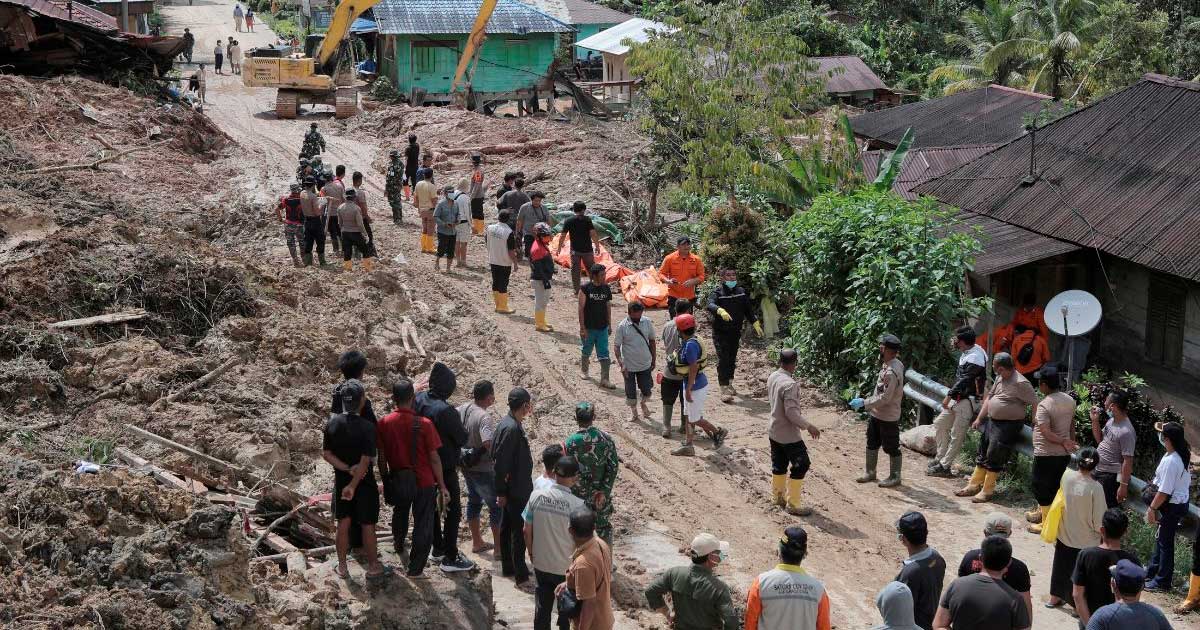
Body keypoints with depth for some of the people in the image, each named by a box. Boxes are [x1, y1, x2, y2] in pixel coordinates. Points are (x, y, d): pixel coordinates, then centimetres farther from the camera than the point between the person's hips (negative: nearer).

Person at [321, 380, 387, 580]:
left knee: (344, 523, 16)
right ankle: (373, 566, 21)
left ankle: (342, 567, 25)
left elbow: (326, 453, -5)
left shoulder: (332, 422, -8)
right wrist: (353, 485, -16)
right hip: (364, 483, -4)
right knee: (367, 525, 9)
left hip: (341, 480, 4)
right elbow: (365, 461, -23)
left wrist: (347, 469, -10)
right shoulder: (367, 427, -22)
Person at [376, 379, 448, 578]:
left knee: (400, 514, 30)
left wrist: (385, 481, 13)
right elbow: (434, 457, -14)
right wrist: (442, 485, -3)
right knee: (423, 525, 8)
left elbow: (381, 457, -2)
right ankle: (415, 569, 12)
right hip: (424, 482, -4)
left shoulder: (384, 423, -10)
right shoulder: (423, 424, -19)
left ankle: (398, 545, 55)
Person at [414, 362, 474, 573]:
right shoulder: (445, 411, -29)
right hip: (445, 469, -8)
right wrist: (460, 426, 2)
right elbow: (463, 439, -18)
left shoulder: (419, 400, -6)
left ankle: (438, 549, 36)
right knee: (453, 512, 4)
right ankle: (450, 558, 9)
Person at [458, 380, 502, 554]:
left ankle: (477, 542, 33)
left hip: (467, 466, 8)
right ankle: (499, 547, 13)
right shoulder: (485, 417, -27)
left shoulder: (463, 408, -3)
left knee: (474, 501, 22)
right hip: (483, 469, -8)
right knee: (496, 506, 6)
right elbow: (488, 443, -39)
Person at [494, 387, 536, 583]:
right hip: (516, 490, -10)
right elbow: (500, 463, -23)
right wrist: (501, 492, -18)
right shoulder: (510, 428, -24)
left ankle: (508, 567, 29)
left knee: (507, 527, 18)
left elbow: (501, 461, 14)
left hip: (512, 488, 10)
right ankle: (521, 574, 6)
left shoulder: (513, 424, 6)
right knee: (520, 530, -1)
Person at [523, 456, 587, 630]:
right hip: (567, 568, -3)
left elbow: (527, 531, -3)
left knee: (542, 608, 20)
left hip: (541, 565, 3)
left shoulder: (536, 496, -13)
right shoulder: (577, 505, -23)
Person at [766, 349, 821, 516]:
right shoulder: (790, 385, -28)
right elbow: (791, 413, -28)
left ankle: (777, 496, 34)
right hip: (789, 435, -8)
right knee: (801, 465, 4)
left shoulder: (772, 377, -1)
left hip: (774, 432, 8)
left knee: (779, 465, 21)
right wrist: (808, 426, -18)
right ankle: (793, 504, 8)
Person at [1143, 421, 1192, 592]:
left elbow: (1164, 492, -26)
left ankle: (1162, 582, 16)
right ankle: (1152, 572, 38)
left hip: (1171, 506, -10)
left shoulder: (1170, 462, -30)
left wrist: (1152, 509, -18)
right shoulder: (1183, 453, -4)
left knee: (1165, 542, 4)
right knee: (1160, 538, 23)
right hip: (1181, 500, 10)